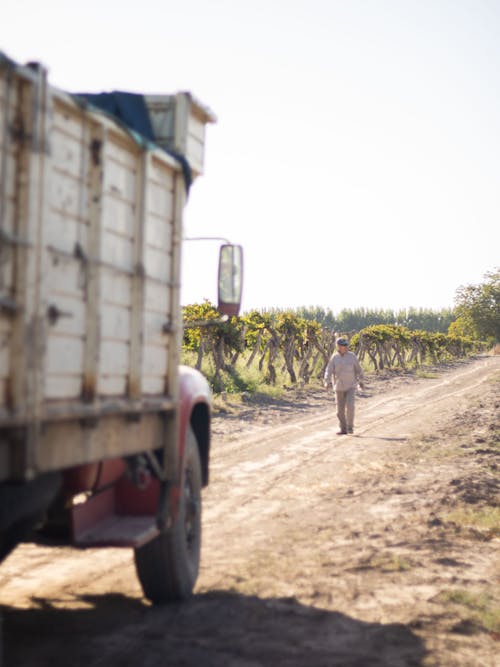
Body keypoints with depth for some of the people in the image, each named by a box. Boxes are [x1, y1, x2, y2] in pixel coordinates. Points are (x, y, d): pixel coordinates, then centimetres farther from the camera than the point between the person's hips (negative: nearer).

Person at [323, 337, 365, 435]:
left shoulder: (352, 356, -7)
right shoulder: (334, 357, -3)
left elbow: (358, 369, 5)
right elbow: (329, 370, -10)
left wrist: (361, 381, 12)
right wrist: (327, 382, -25)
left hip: (351, 386, -2)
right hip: (339, 387, 2)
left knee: (350, 406, -18)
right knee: (340, 410, 3)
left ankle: (350, 426, -1)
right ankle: (343, 429, 15)